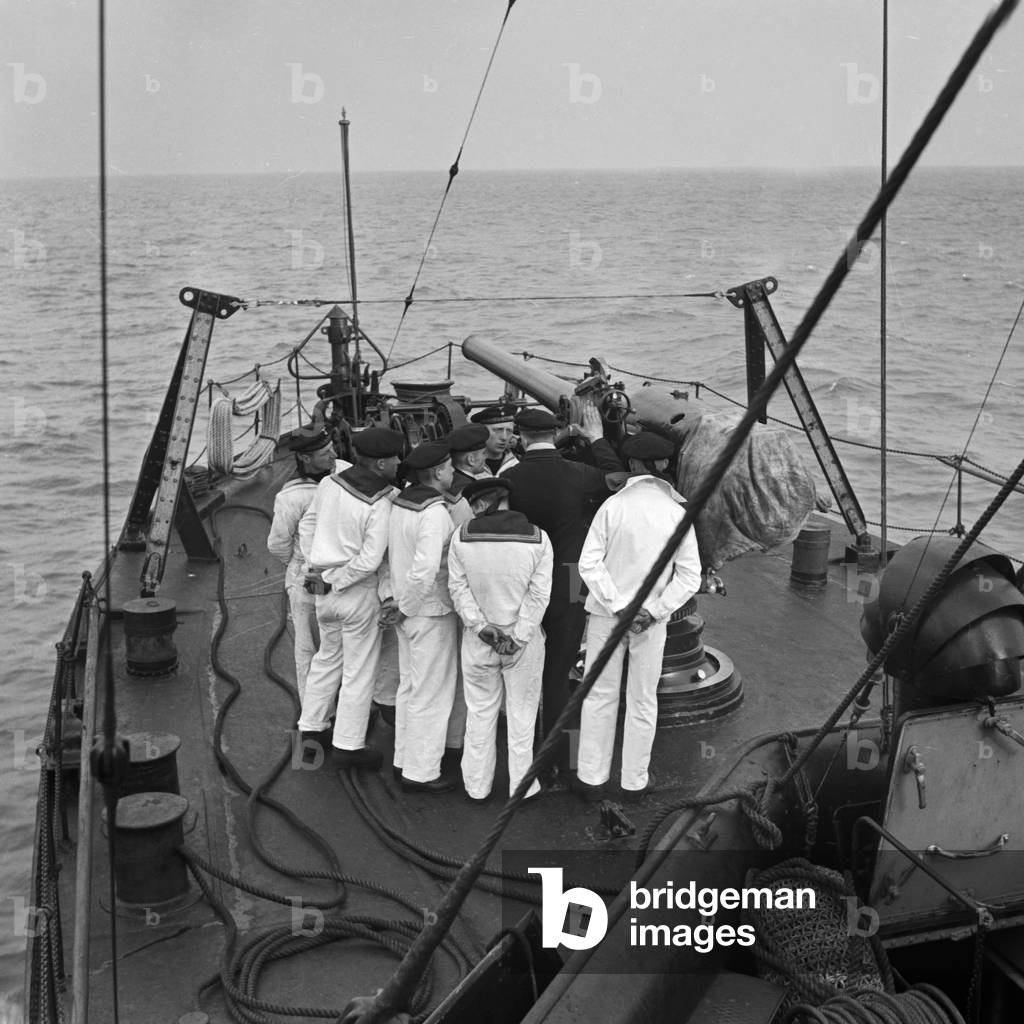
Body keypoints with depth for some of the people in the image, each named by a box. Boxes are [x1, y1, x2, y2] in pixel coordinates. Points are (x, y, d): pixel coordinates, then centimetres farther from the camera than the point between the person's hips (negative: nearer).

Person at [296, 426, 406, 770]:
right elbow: (369, 560, -24)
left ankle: (310, 727, 35)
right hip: (359, 592, -7)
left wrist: (317, 567, 8)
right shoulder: (379, 505, -21)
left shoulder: (329, 483, -3)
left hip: (325, 591, 7)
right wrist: (332, 581, -13)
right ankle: (348, 745, 14)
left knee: (327, 657, 25)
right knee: (359, 669, 7)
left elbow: (306, 524, 7)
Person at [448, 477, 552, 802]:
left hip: (478, 640, 1)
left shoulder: (462, 536, -7)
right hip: (523, 641, -1)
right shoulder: (537, 538, -7)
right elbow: (539, 594, -10)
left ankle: (477, 785, 24)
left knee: (480, 713, 14)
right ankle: (522, 785, 22)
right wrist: (517, 637, -10)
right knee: (521, 713, 12)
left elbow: (458, 587, -8)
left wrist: (481, 627, -8)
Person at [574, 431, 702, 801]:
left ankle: (592, 777, 17)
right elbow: (689, 576, -8)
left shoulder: (613, 505, -10)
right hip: (651, 617, 1)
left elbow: (589, 563, -14)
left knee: (599, 696, 10)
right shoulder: (678, 513, -6)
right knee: (643, 701, 13)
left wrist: (618, 606, -13)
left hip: (607, 614, -1)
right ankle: (634, 781, 22)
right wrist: (653, 611, -10)